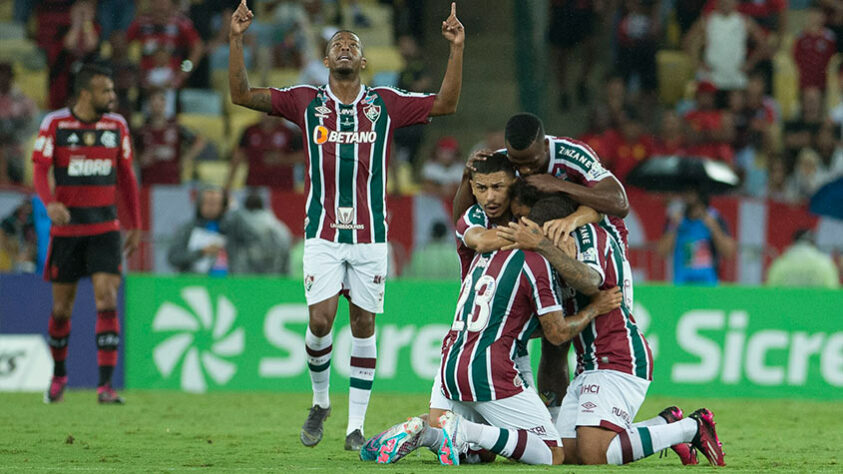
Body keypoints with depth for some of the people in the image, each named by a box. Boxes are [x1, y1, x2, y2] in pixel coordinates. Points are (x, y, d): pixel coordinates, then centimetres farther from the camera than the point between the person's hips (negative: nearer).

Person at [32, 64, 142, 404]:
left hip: (105, 228, 1)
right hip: (66, 229, -1)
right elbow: (40, 171, -7)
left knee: (107, 302, -13)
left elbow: (126, 177, 13)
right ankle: (58, 374, 30)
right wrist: (50, 203, -27)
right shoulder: (55, 124, -4)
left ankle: (105, 385, -14)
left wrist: (135, 226, 13)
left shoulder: (117, 126, 5)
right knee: (61, 309, 7)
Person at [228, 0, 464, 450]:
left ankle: (356, 425, 8)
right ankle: (320, 401, 13)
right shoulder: (306, 101, 5)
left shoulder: (386, 104, 7)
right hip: (323, 232, -1)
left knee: (363, 324, 2)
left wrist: (456, 48, -3)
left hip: (370, 232, 1)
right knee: (320, 320, -12)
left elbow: (446, 103, 6)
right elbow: (242, 94, 2)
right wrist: (236, 40, -7)